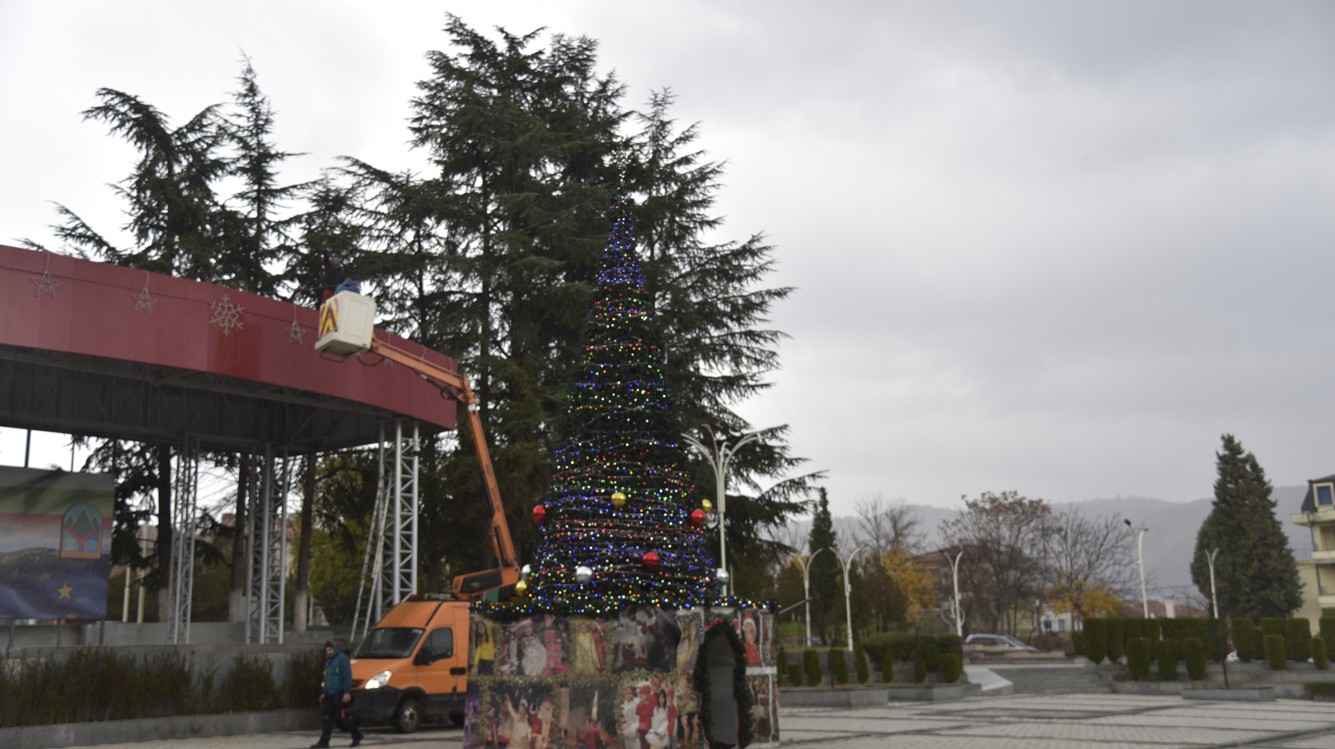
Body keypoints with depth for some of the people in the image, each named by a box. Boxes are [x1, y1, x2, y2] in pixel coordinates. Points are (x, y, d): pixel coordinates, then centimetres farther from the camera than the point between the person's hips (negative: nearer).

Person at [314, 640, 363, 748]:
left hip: (340, 693, -8)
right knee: (326, 717, 1)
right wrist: (323, 692, 21)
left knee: (343, 717, -4)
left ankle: (357, 735, 11)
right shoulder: (328, 661, 20)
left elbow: (347, 676, -14)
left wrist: (347, 692, -20)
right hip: (329, 694, 8)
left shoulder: (342, 658, -8)